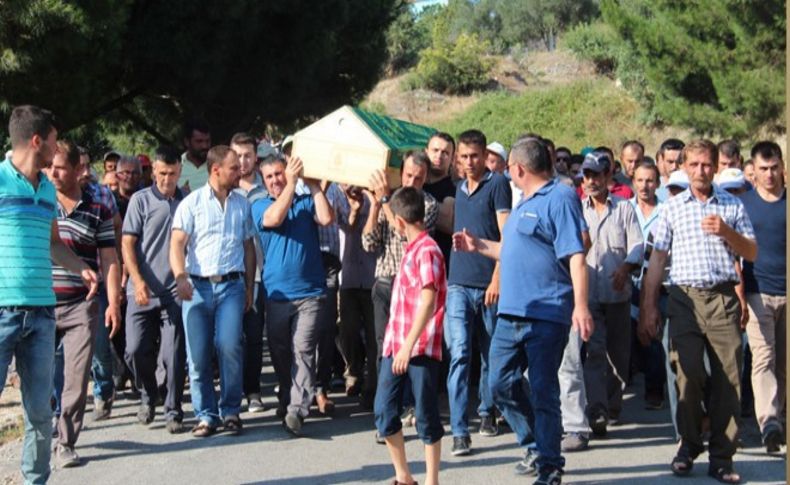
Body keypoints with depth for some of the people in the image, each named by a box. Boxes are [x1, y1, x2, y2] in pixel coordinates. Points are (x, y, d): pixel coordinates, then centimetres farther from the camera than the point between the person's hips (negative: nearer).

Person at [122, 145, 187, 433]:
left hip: (175, 291, 1)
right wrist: (138, 280, -12)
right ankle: (148, 396, 26)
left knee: (173, 354, -1)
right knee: (136, 350, 0)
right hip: (142, 290, 0)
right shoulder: (141, 200, 1)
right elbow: (127, 243, -1)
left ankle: (173, 412, 8)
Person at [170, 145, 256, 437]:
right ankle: (206, 415, 9)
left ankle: (231, 411, -2)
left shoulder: (242, 204, 14)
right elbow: (177, 244, -4)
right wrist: (181, 277, -20)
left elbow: (249, 247, 18)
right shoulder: (192, 203, 3)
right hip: (197, 285, -1)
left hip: (231, 285, 1)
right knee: (198, 355, -1)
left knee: (229, 346, -15)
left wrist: (249, 288, 13)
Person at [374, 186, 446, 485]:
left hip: (421, 348, -9)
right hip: (395, 344, 9)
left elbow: (428, 302, -21)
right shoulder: (411, 249, 12)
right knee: (384, 412, 8)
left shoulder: (426, 251, -14)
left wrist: (409, 346, -23)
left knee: (426, 416, 0)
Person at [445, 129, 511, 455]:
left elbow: (506, 236, -8)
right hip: (458, 283, 3)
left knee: (491, 354, 10)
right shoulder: (459, 189, 14)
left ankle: (487, 411, 29)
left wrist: (497, 278, -15)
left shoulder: (497, 184, -2)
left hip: (488, 284, -3)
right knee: (459, 354, -8)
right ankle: (460, 431, -11)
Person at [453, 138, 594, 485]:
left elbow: (576, 256, -18)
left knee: (543, 392, -3)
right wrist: (479, 246, 33)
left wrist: (580, 306, -27)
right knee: (502, 384, 10)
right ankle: (537, 447, 25)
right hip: (511, 313, 9)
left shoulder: (560, 198, -10)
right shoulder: (525, 204, 20)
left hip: (546, 316, -9)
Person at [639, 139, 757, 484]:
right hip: (685, 297, 0)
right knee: (688, 375, -7)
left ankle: (721, 456, 5)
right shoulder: (673, 207, 11)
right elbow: (657, 258, 11)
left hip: (723, 298, 0)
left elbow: (751, 253, 11)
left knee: (728, 378, -3)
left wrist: (726, 232, -7)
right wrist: (648, 307, 6)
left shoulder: (732, 206, 12)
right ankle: (689, 446, 12)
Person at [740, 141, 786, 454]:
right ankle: (768, 422, -26)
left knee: (783, 362, 7)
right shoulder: (742, 203, 5)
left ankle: (777, 420, 18)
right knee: (763, 358, -14)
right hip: (758, 293, -2)